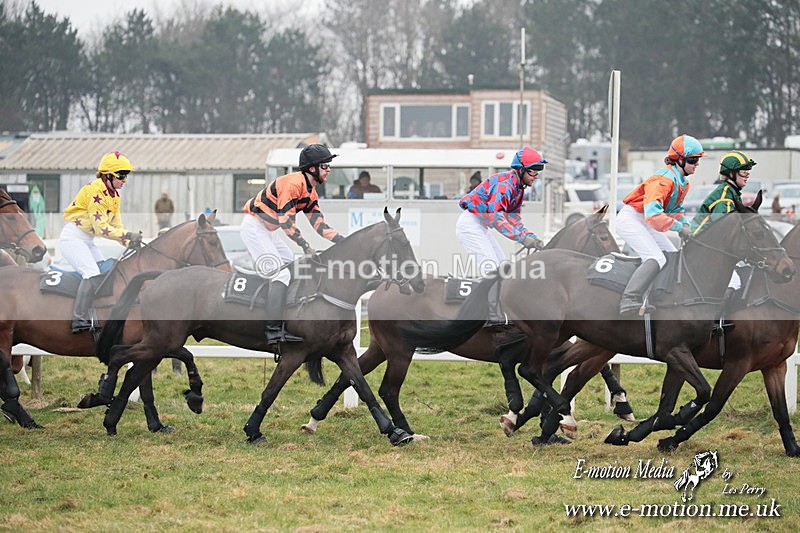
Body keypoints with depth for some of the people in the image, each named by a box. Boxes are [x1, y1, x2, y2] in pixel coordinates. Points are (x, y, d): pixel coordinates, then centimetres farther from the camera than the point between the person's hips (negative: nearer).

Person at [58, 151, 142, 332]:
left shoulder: (114, 195, 11)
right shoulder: (96, 192, -20)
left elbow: (116, 225, 10)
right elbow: (101, 227, -24)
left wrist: (130, 241, -7)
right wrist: (128, 235, -23)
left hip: (87, 241, 10)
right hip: (72, 238, -10)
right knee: (92, 274, -25)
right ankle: (79, 320, -28)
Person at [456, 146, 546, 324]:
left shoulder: (517, 187, 10)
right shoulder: (505, 183, -23)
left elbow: (514, 219, 10)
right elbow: (495, 216, -32)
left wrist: (532, 237, -7)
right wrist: (522, 238, -35)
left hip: (481, 227, 11)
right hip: (470, 223, -11)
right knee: (492, 268, -17)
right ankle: (493, 316, -16)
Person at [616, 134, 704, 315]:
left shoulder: (683, 182, 9)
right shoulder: (665, 178, -24)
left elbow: (676, 207, 23)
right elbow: (653, 212, -34)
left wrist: (685, 223, 2)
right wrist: (679, 227, -26)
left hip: (646, 223, 11)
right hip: (631, 218, -11)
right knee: (657, 259, -26)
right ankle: (628, 302, -35)